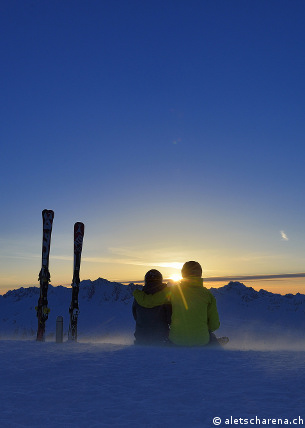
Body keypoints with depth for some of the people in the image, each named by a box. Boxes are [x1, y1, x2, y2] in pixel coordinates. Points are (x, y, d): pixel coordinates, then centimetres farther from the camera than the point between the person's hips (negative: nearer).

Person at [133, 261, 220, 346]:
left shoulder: (173, 290, -7)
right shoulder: (207, 294, -6)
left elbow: (147, 301, -5)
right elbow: (214, 325, -3)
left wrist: (136, 292, 16)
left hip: (177, 341, 0)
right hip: (201, 341, 0)